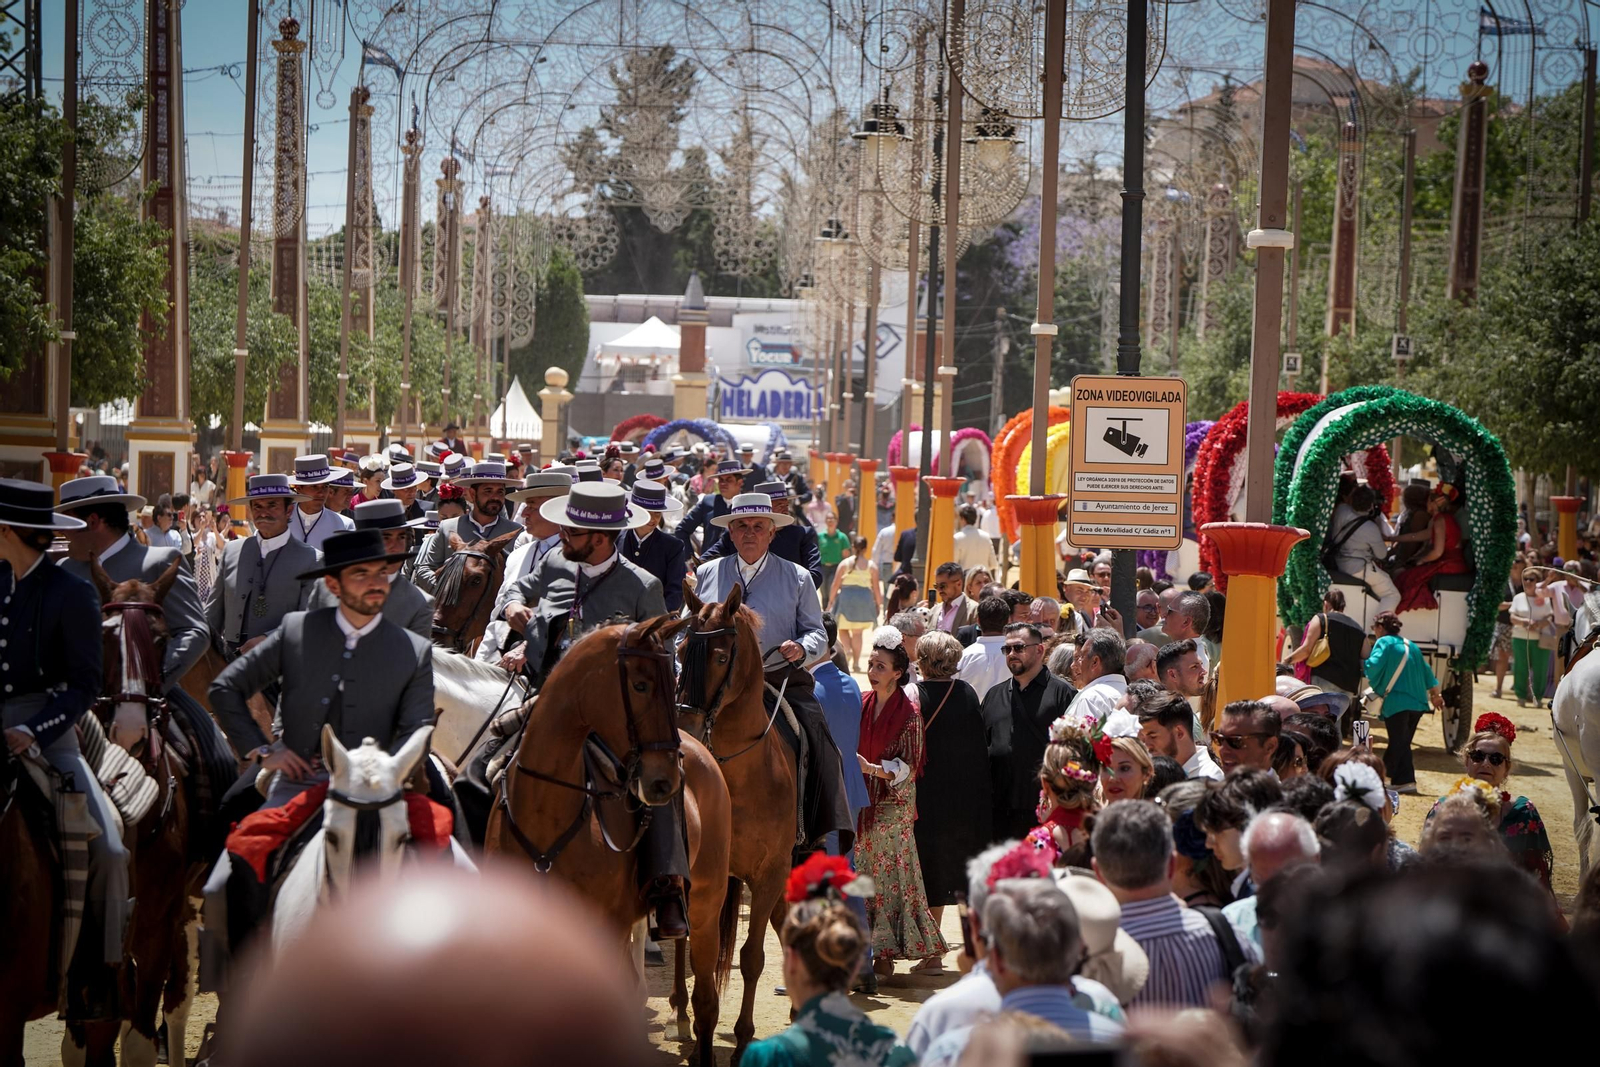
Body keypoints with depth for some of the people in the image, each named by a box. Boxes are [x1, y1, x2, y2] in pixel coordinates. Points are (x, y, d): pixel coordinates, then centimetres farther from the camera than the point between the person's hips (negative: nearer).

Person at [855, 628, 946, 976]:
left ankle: (884, 956, 0)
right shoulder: (862, 704, 7)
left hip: (892, 806, -5)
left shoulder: (908, 713, -7)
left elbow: (907, 766, -10)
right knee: (863, 875, 3)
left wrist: (874, 768, -23)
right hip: (861, 801, 5)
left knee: (889, 875, -4)